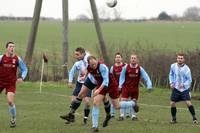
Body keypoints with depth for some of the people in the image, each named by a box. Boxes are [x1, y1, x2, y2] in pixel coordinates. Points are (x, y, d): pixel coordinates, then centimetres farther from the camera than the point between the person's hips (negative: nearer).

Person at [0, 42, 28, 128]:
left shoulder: (17, 59, -5)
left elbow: (24, 69, 7)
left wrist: (22, 78, -10)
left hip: (11, 83, -1)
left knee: (10, 101, -15)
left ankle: (13, 119, 5)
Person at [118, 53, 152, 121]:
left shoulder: (140, 69, -8)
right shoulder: (126, 67, -8)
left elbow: (146, 77, -9)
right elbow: (122, 76, 2)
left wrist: (149, 85, -21)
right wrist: (120, 85, -7)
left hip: (135, 88, 1)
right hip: (126, 87, -1)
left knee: (134, 102, 8)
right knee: (123, 101, -9)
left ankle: (133, 115, 23)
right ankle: (122, 115, -1)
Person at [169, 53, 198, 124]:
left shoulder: (186, 69, -16)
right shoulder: (173, 66, -4)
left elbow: (189, 80, -12)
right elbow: (171, 75, 13)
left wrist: (183, 84, -29)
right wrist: (171, 83, -1)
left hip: (185, 89, -4)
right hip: (176, 88, 4)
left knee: (188, 102, -17)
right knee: (172, 103, -1)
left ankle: (194, 118, -3)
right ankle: (173, 119, 19)